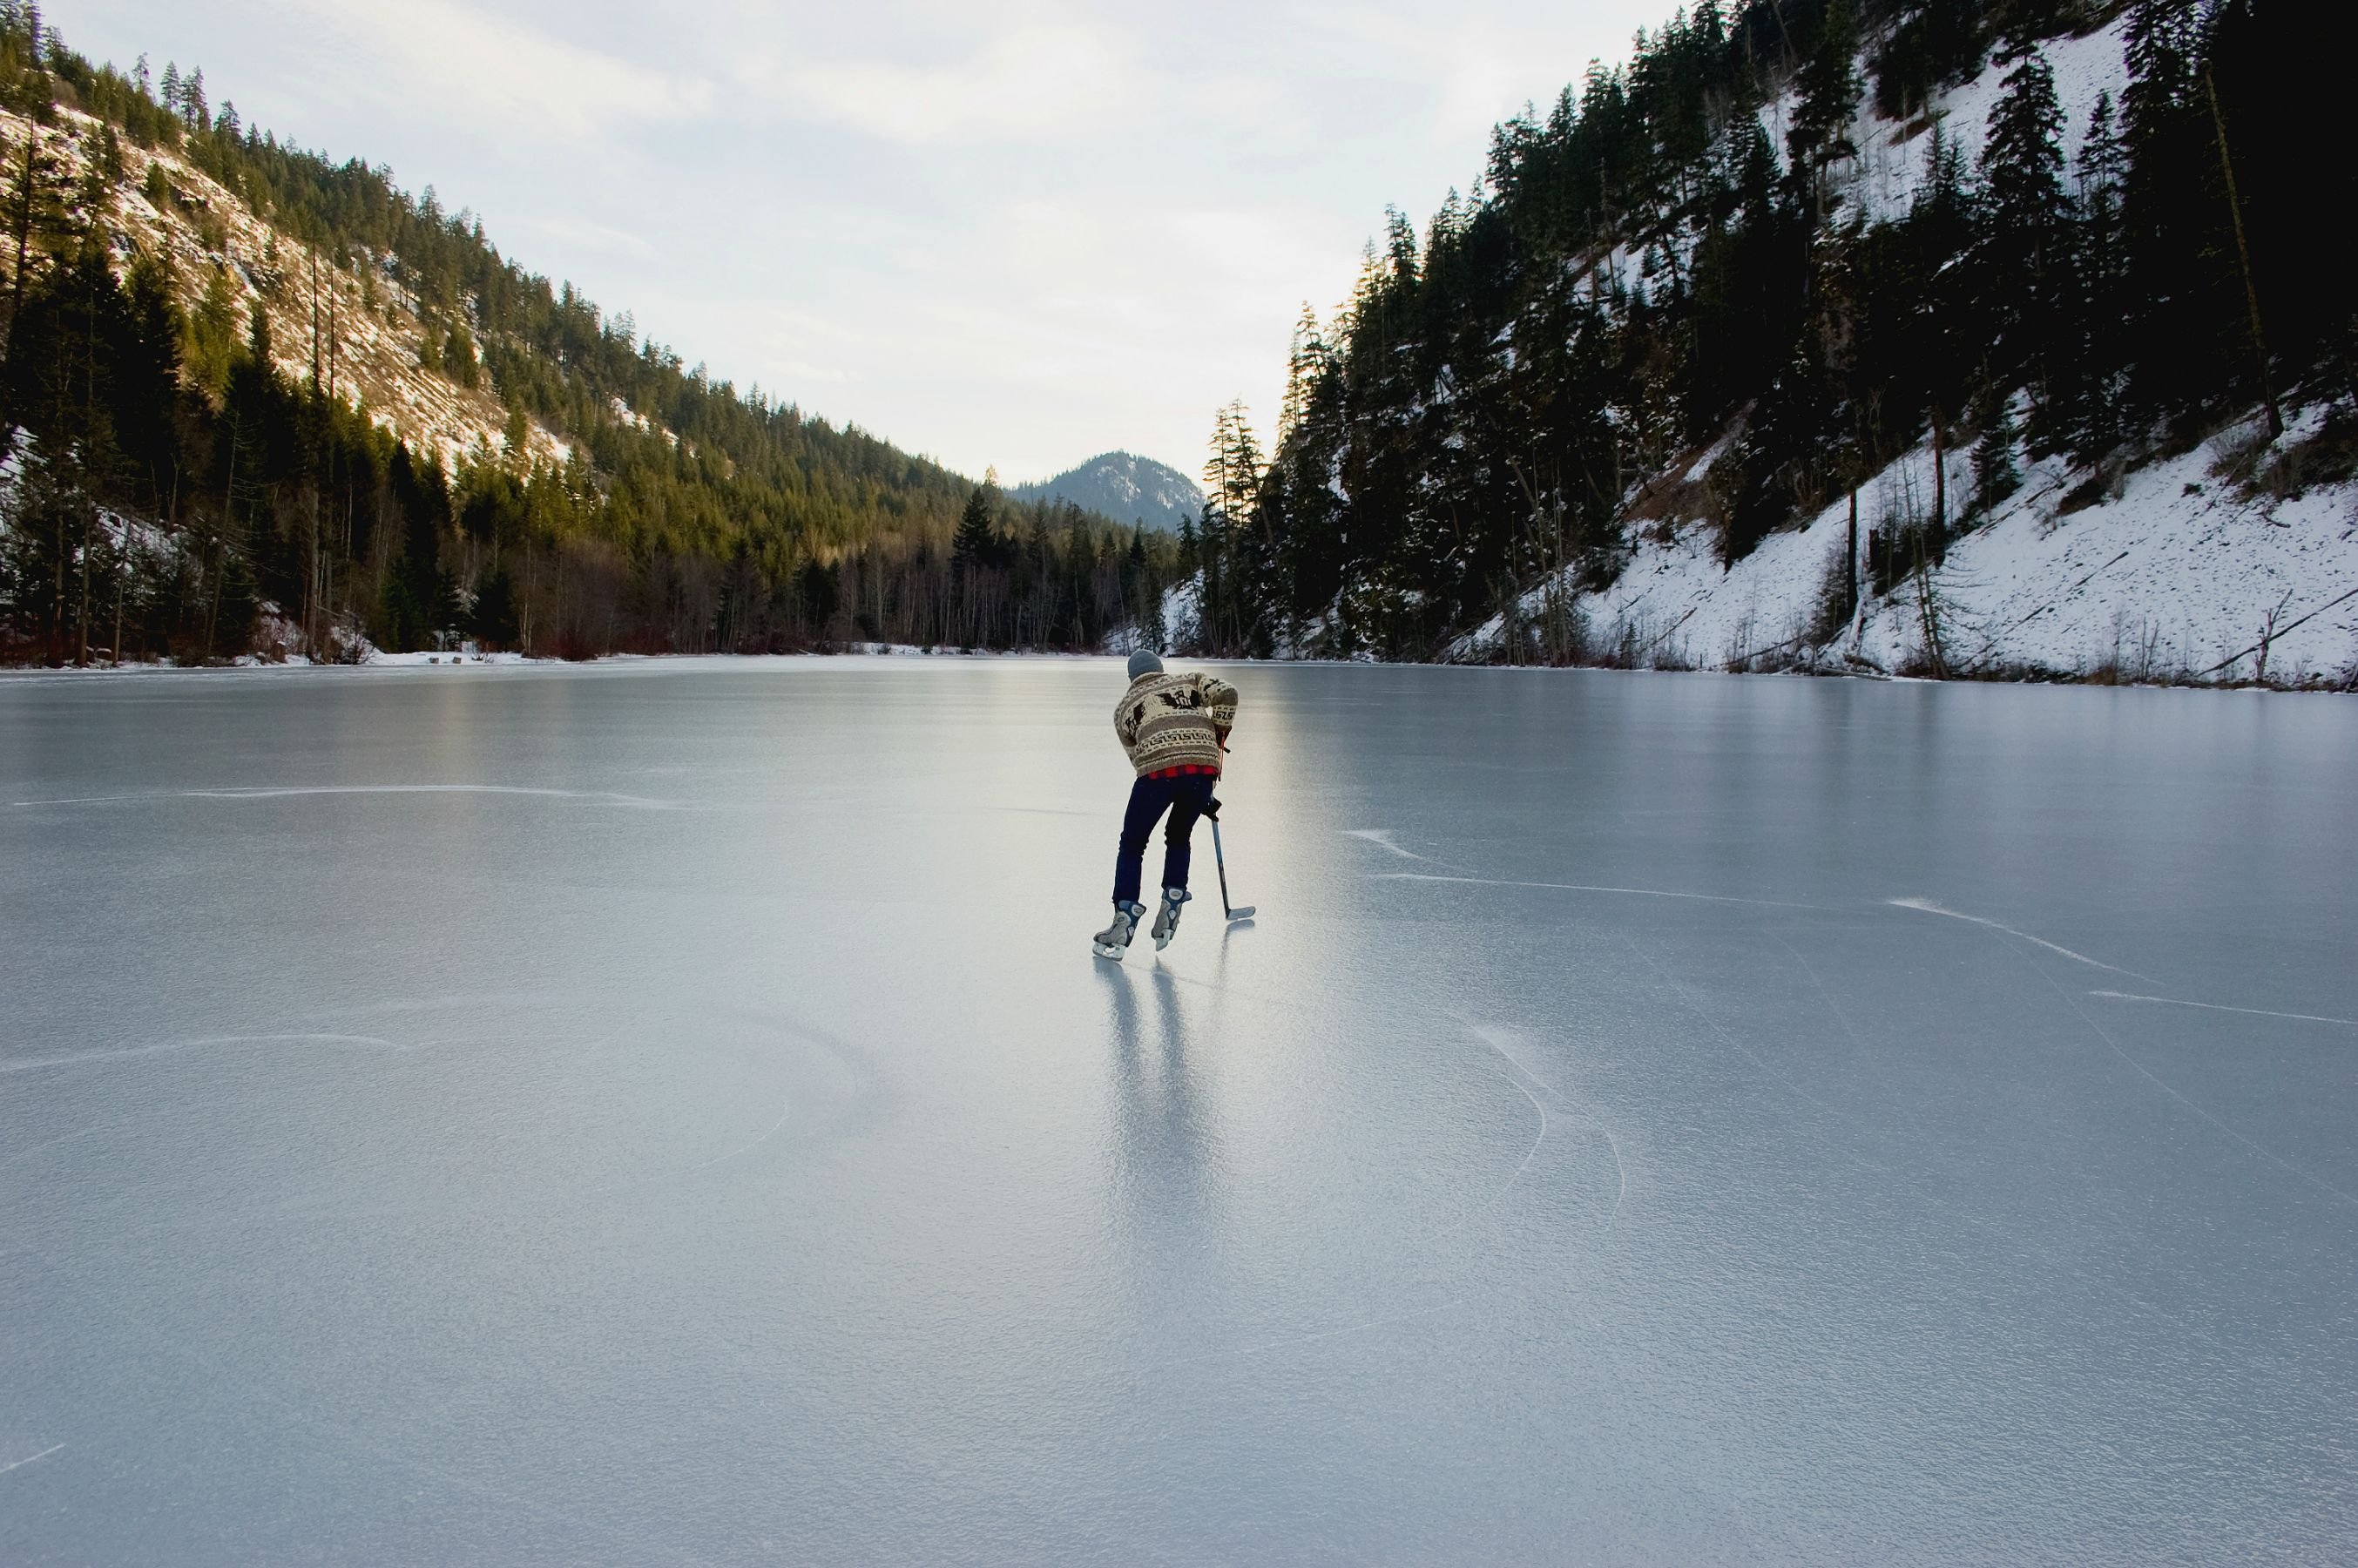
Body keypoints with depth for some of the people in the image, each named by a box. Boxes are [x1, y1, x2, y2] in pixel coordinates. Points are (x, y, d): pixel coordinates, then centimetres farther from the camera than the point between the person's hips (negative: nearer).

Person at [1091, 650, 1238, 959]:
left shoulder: (1124, 706, 26)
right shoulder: (1189, 681, 27)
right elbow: (1226, 693, 7)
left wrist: (1195, 797, 28)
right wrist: (1219, 737, 19)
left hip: (1158, 771, -2)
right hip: (1204, 767, 2)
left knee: (1132, 844, 14)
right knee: (1178, 838, 26)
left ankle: (1123, 926, 6)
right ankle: (1169, 916, 19)